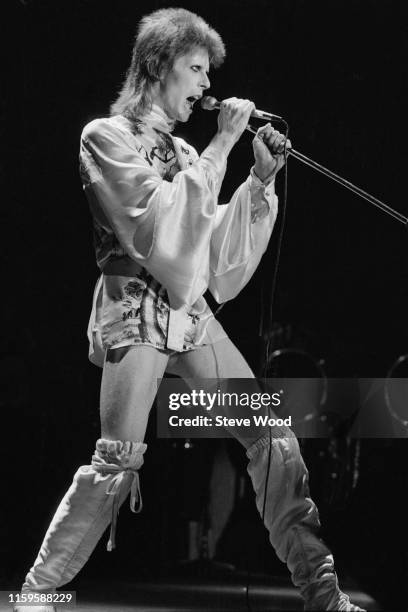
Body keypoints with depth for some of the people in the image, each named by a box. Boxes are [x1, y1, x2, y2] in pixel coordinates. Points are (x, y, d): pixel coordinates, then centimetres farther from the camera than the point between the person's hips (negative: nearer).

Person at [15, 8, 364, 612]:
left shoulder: (182, 151, 18)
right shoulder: (106, 137, -2)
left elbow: (218, 247, 18)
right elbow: (160, 224, -16)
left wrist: (261, 178, 7)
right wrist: (221, 145, -13)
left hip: (191, 312, 7)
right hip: (136, 312, -7)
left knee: (274, 437, -1)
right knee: (119, 460, -16)